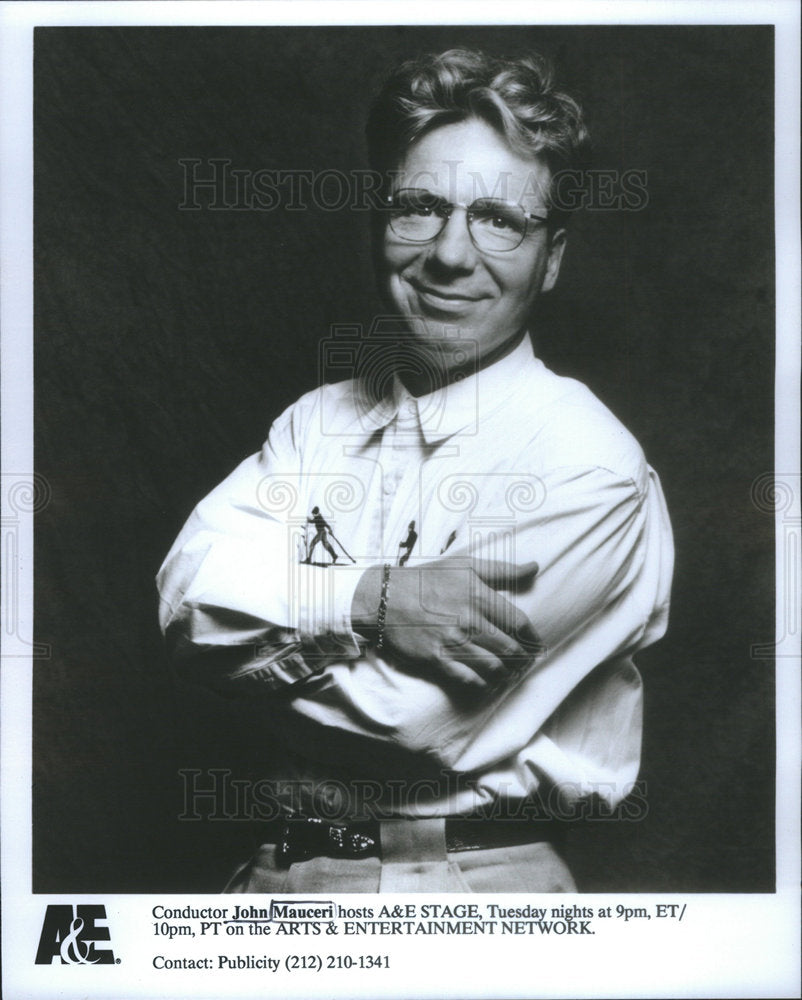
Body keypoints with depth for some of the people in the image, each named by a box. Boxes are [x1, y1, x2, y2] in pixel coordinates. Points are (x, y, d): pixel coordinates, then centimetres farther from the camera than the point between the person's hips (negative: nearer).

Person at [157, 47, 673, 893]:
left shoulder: (586, 462, -15)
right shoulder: (321, 418, 5)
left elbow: (419, 715, -20)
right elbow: (189, 588, -10)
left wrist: (265, 622, -7)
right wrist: (371, 599, -25)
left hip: (471, 882, -4)